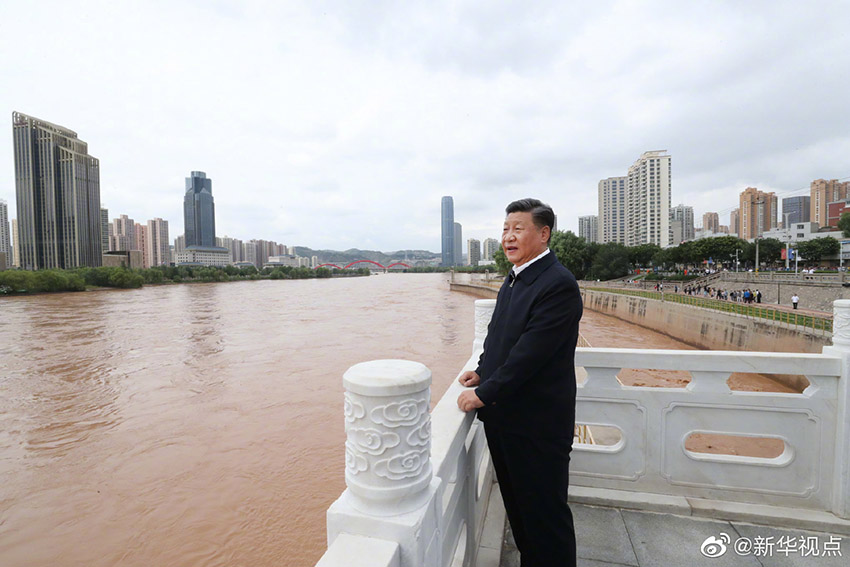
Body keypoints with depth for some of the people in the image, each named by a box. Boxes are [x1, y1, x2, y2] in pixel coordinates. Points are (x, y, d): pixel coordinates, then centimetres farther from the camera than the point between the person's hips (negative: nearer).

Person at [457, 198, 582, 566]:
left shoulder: (558, 284, -21)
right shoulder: (514, 278, 8)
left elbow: (530, 353, -24)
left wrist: (484, 394, -18)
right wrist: (483, 372, 3)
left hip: (538, 425, -9)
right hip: (504, 417, 9)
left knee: (544, 512, 11)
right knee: (517, 505, 25)